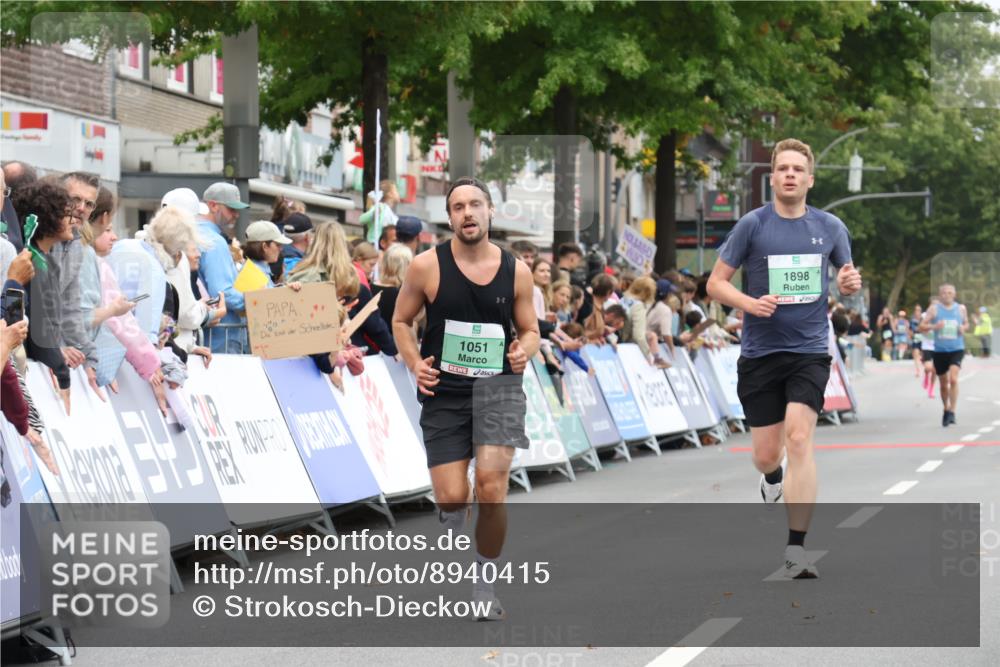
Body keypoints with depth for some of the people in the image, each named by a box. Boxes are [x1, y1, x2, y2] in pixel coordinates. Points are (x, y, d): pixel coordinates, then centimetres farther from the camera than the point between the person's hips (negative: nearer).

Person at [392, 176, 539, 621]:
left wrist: (525, 350, -10)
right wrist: (414, 363, -8)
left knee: (491, 488, -18)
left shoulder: (516, 271, 0)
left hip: (497, 387, 0)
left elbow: (530, 330, 13)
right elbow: (401, 321, 8)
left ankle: (485, 580, 3)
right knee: (452, 498, -3)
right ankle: (451, 534, 37)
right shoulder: (427, 266, -4)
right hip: (444, 391, 0)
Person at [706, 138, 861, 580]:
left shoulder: (830, 228, 4)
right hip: (760, 352, 0)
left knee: (798, 438, -19)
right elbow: (716, 283, 0)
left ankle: (796, 550, -18)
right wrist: (750, 303, -18)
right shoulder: (752, 225, -2)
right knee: (766, 454, 5)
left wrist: (850, 283, -6)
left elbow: (845, 277, 18)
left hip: (809, 351, 0)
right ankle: (774, 476, 47)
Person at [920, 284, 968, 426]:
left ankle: (952, 412, -17)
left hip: (956, 349, -1)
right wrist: (934, 326, -22)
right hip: (939, 350, 1)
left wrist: (964, 328, -5)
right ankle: (946, 409, 33)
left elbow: (966, 324, 19)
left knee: (953, 378, -20)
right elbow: (922, 327, -2)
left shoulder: (961, 308, 4)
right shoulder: (934, 308, -1)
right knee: (944, 383, 10)